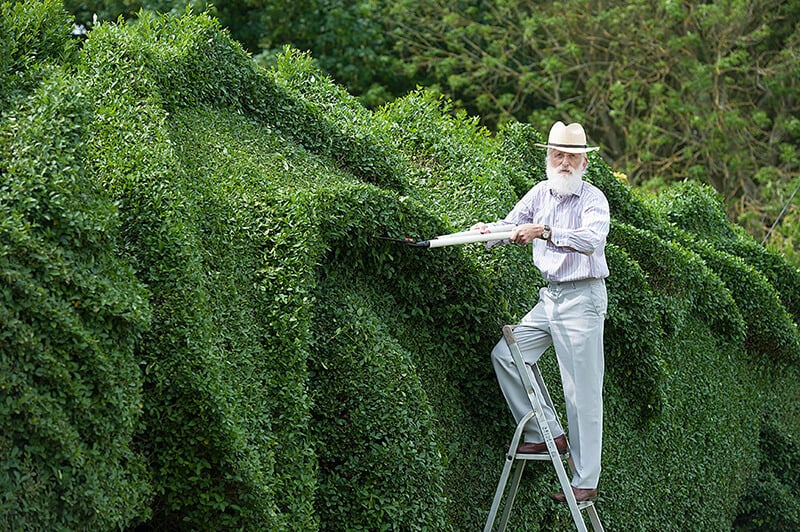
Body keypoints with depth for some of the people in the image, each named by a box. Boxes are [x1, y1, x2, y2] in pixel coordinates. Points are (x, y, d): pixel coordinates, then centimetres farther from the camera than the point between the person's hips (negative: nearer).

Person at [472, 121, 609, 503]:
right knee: (505, 354, -2)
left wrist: (544, 231, -38)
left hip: (582, 299, -7)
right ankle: (547, 432, 6)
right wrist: (487, 230, -10)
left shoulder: (593, 199, -10)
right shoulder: (540, 193, 10)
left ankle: (586, 482, -3)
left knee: (582, 393, -6)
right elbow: (512, 225, 13)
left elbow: (592, 239, -28)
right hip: (549, 297, 7)